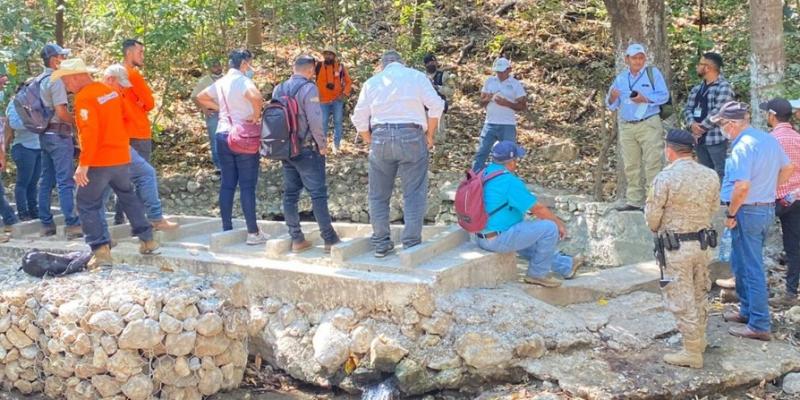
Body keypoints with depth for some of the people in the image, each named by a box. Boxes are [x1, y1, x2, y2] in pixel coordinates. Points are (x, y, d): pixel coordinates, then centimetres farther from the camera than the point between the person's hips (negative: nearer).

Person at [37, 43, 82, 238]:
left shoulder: (39, 82, 15)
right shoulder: (56, 80, -12)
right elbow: (61, 112, -19)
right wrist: (76, 122, -4)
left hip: (45, 134, 9)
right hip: (59, 134, -9)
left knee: (46, 181, 10)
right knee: (65, 181, -9)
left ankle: (46, 224, 14)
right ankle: (72, 224, -10)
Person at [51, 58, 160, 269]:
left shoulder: (84, 98, -15)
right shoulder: (110, 91, 8)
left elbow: (89, 132, -24)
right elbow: (124, 117, 17)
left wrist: (83, 164, -23)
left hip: (98, 161, -7)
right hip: (121, 156, 7)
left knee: (88, 204, 3)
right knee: (128, 196, 21)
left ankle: (101, 250, -4)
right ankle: (147, 240, 25)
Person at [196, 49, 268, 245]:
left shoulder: (220, 82, 9)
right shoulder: (243, 81, -13)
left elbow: (201, 98, 23)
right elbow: (256, 96, -34)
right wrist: (256, 115, -18)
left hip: (223, 135, 7)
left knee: (227, 184, 11)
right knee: (247, 186, -3)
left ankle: (227, 230, 15)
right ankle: (253, 232, 0)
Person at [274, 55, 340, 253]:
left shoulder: (278, 89, 9)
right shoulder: (308, 88, -12)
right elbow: (315, 121, -18)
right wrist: (323, 145, -7)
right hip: (307, 149, -6)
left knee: (290, 194, 10)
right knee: (318, 193, -4)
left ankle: (296, 239, 12)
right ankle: (330, 239, -2)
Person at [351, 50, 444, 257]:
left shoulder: (372, 82, 14)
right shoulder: (416, 76, 8)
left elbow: (359, 118, 10)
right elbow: (436, 105, -2)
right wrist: (429, 134, 6)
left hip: (380, 138, 2)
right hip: (411, 136, -2)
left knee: (379, 195, 11)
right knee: (414, 193, 2)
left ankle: (381, 243, 14)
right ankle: (411, 244, 0)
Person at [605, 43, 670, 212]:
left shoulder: (653, 73, 3)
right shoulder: (621, 78, 13)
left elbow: (664, 95, -5)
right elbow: (611, 105, 12)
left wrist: (645, 99, -19)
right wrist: (612, 98, -11)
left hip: (649, 124, -4)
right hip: (626, 127, 4)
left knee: (652, 164, -7)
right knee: (631, 166, 7)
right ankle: (634, 201, 12)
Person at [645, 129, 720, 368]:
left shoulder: (665, 178, -18)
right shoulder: (710, 175, -1)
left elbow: (652, 216, -12)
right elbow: (713, 209, 7)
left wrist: (657, 229, 9)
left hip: (676, 247, -6)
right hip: (704, 243, 6)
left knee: (681, 299, 3)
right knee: (700, 294, 21)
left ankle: (692, 352, 9)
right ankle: (699, 341, 35)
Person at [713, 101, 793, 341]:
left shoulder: (742, 147, -21)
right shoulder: (769, 139, 7)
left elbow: (742, 186, -29)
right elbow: (787, 168, 18)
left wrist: (730, 214, -17)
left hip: (748, 211, -9)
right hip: (768, 207, 9)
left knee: (751, 268, -1)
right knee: (741, 263, 22)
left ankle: (759, 325, 5)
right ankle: (747, 311, 33)